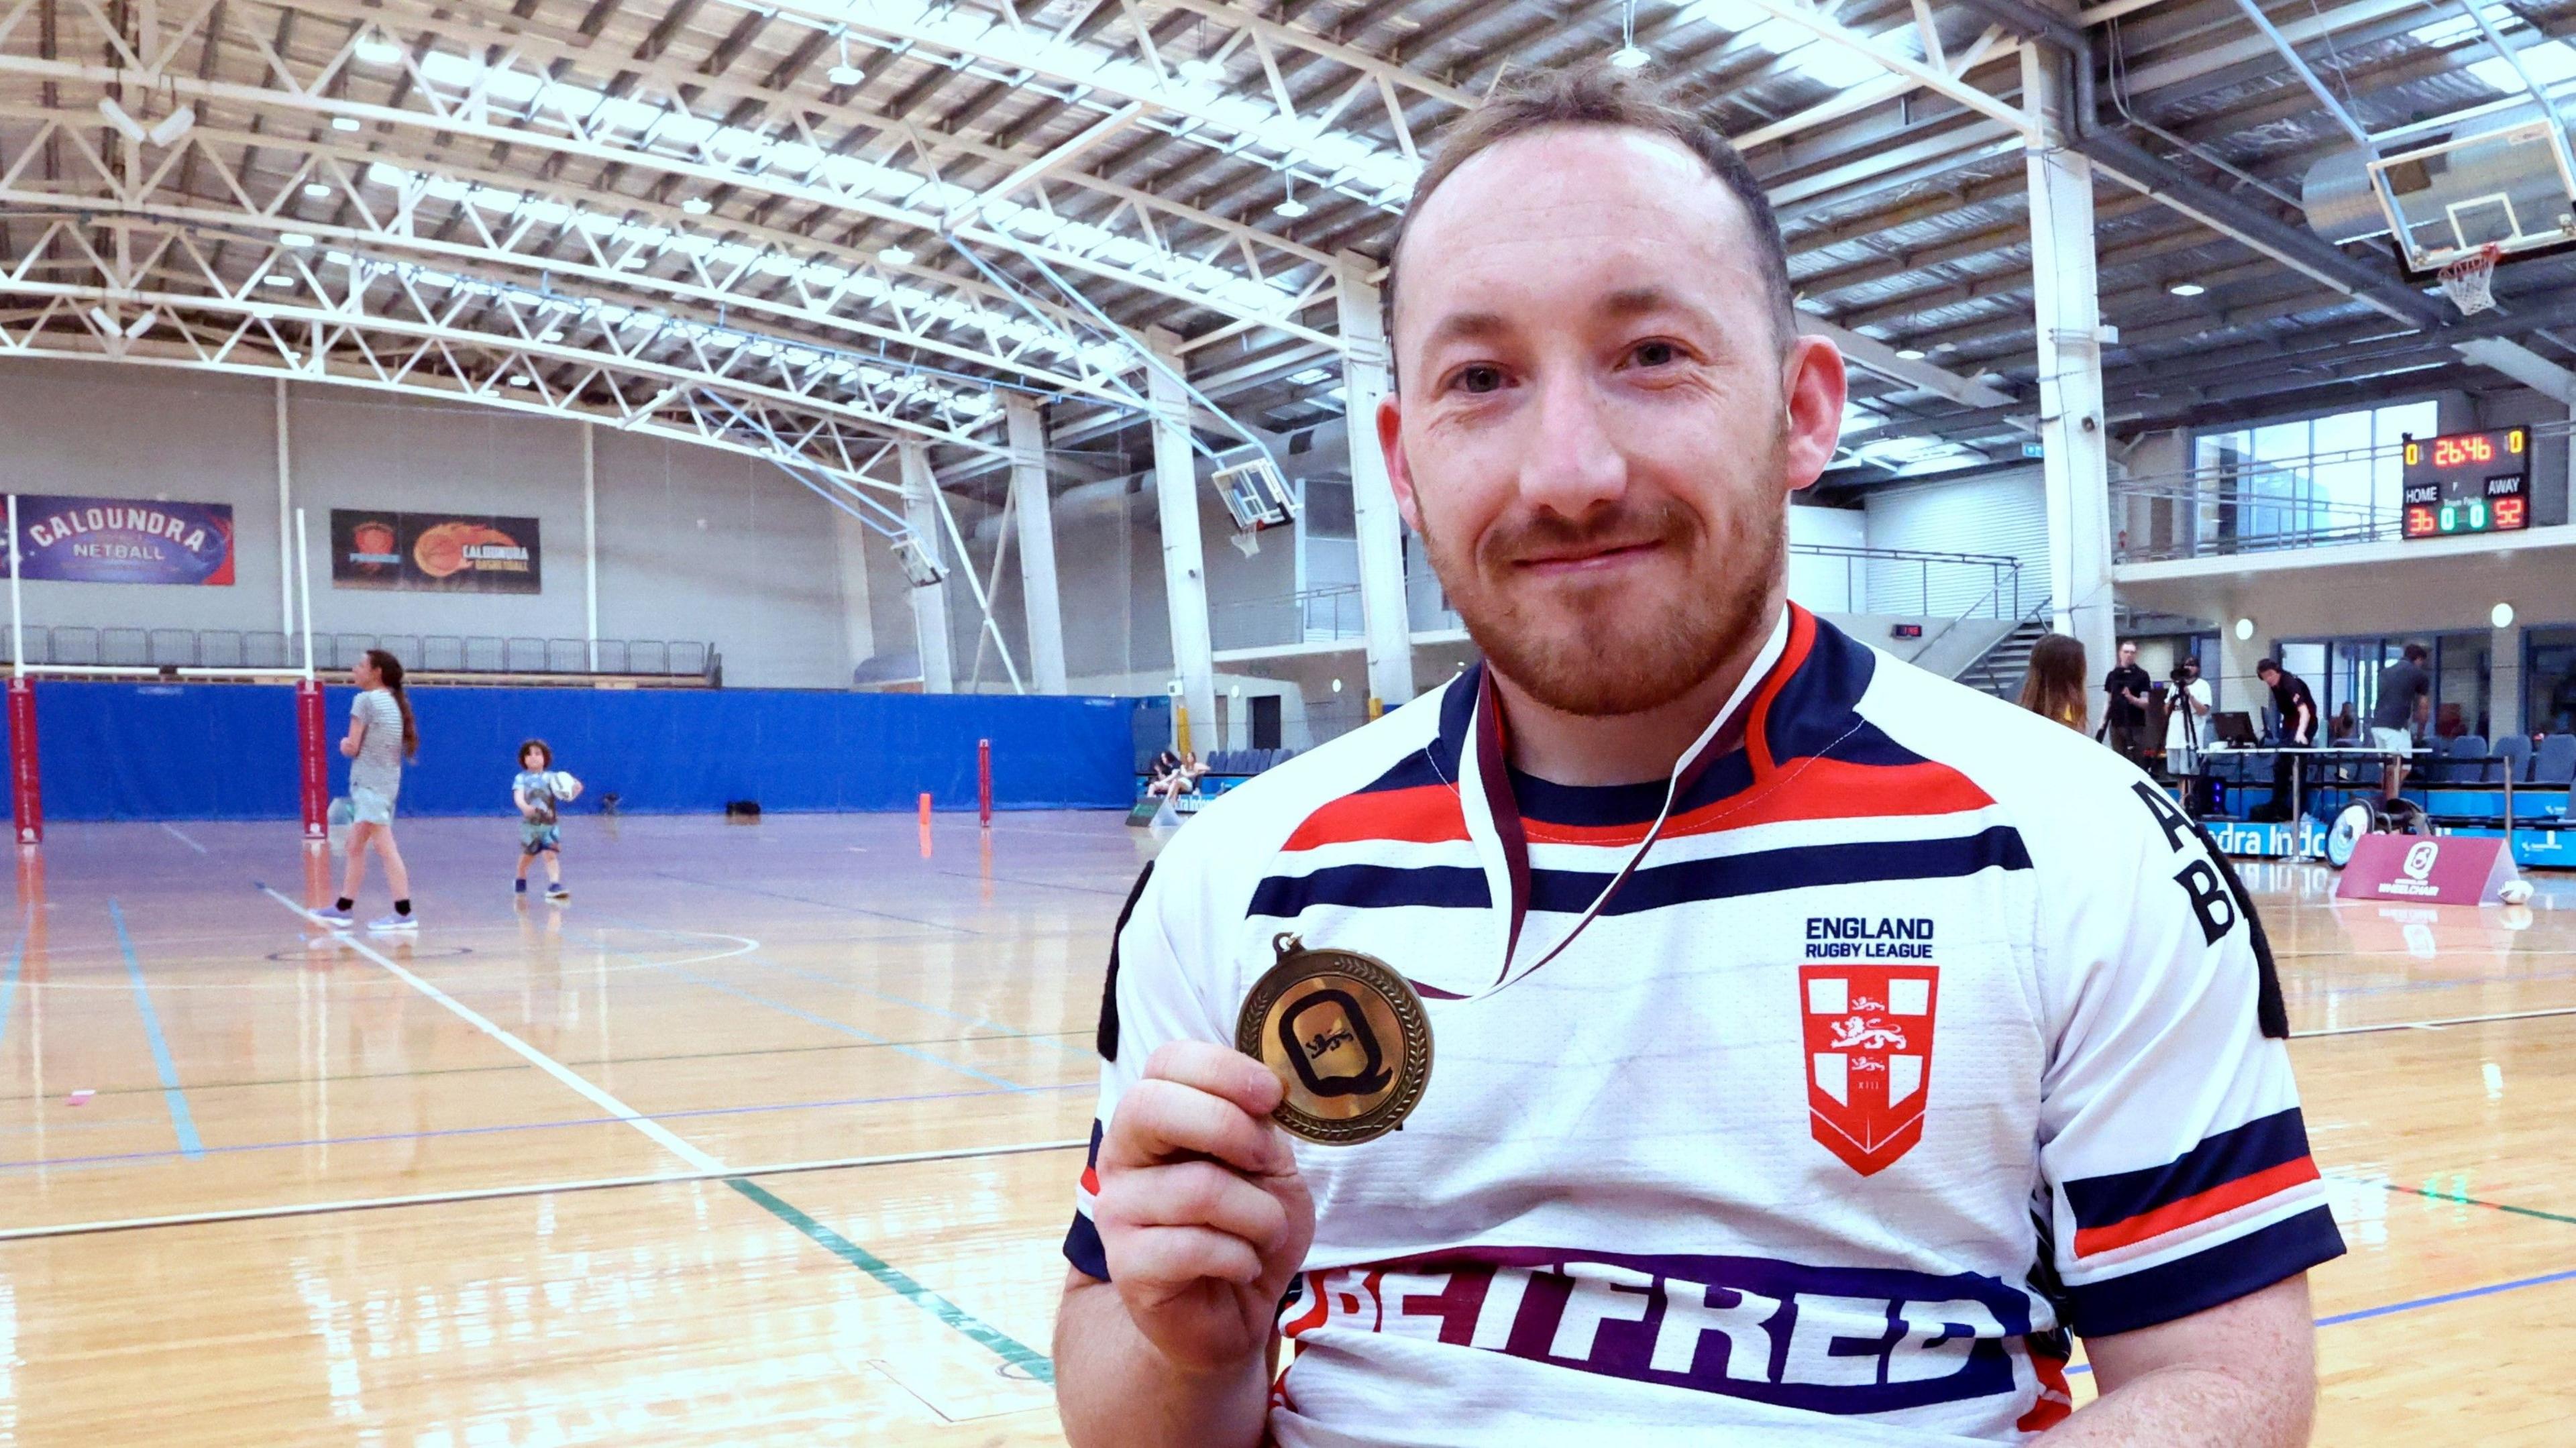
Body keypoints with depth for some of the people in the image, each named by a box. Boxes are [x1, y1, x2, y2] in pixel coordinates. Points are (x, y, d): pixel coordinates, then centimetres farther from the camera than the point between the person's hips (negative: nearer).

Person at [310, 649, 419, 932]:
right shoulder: (392, 702, 14)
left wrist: (344, 744, 10)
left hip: (370, 784, -9)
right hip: (388, 780, 9)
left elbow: (352, 748, -11)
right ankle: (343, 909, 21)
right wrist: (350, 745, 6)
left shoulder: (365, 700, -10)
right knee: (355, 847, 15)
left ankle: (404, 914, -13)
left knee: (385, 847, -11)